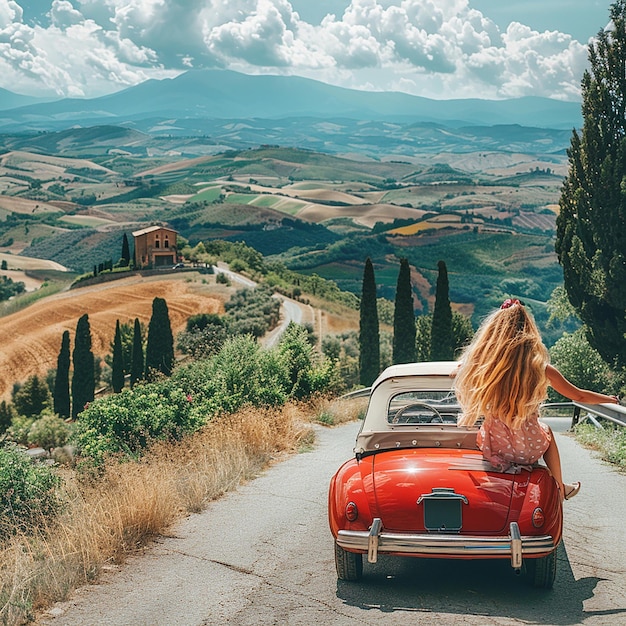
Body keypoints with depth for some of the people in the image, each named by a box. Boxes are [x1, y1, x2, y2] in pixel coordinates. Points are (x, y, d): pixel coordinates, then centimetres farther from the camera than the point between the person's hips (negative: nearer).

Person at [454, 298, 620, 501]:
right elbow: (580, 396, 0)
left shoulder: (480, 366, -15)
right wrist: (610, 399, 18)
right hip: (528, 450, -1)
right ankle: (559, 489, 48)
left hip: (492, 448, 1)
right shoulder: (540, 370, -14)